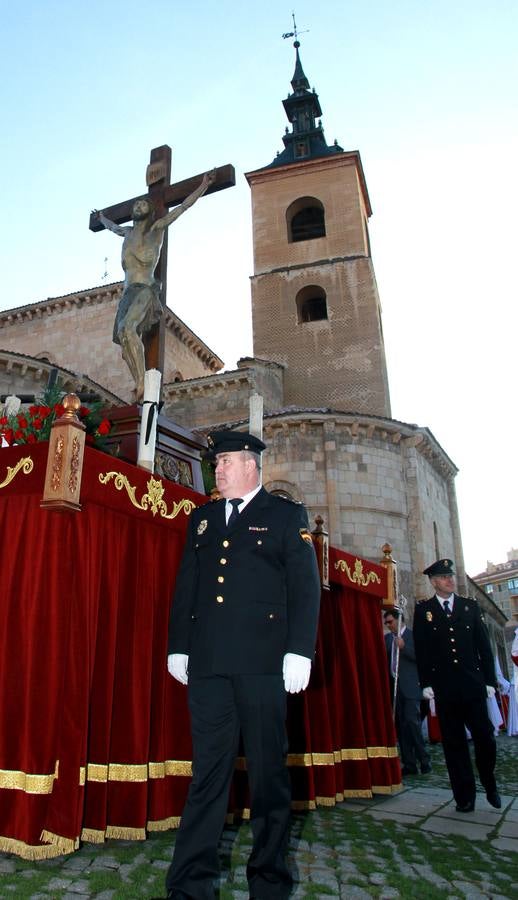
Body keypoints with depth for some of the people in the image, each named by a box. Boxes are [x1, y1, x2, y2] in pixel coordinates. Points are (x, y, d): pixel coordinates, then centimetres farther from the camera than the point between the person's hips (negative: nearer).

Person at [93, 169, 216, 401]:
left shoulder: (157, 227, 9)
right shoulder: (129, 232, 26)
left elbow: (184, 206, 6)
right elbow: (113, 227, 49)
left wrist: (205, 184, 4)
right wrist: (101, 217, 67)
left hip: (144, 289, -7)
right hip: (127, 292, 7)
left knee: (127, 329, -32)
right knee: (127, 345, -8)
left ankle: (143, 386, -37)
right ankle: (140, 391, -13)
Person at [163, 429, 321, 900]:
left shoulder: (287, 515, 5)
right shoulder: (201, 518, 18)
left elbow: (305, 586, -2)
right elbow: (185, 585, 16)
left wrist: (299, 651, -10)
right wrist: (178, 647, 10)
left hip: (262, 660, -3)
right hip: (207, 663, 4)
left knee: (268, 769, 7)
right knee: (208, 770, 9)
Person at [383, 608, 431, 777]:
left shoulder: (413, 636, -1)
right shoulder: (387, 638, 15)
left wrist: (403, 647, -20)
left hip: (410, 687, -5)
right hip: (394, 687, 5)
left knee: (412, 722, -12)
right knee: (401, 726, 4)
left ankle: (424, 761, 0)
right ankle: (409, 764, 9)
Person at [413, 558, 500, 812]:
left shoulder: (470, 606, 10)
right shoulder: (423, 610, 4)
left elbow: (484, 645, 9)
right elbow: (421, 650, 1)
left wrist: (489, 680, 3)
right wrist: (426, 684, -5)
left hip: (472, 685, 1)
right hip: (444, 687, -1)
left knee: (485, 738, 1)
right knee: (454, 744, 4)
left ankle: (490, 786, 26)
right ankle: (465, 796, 15)